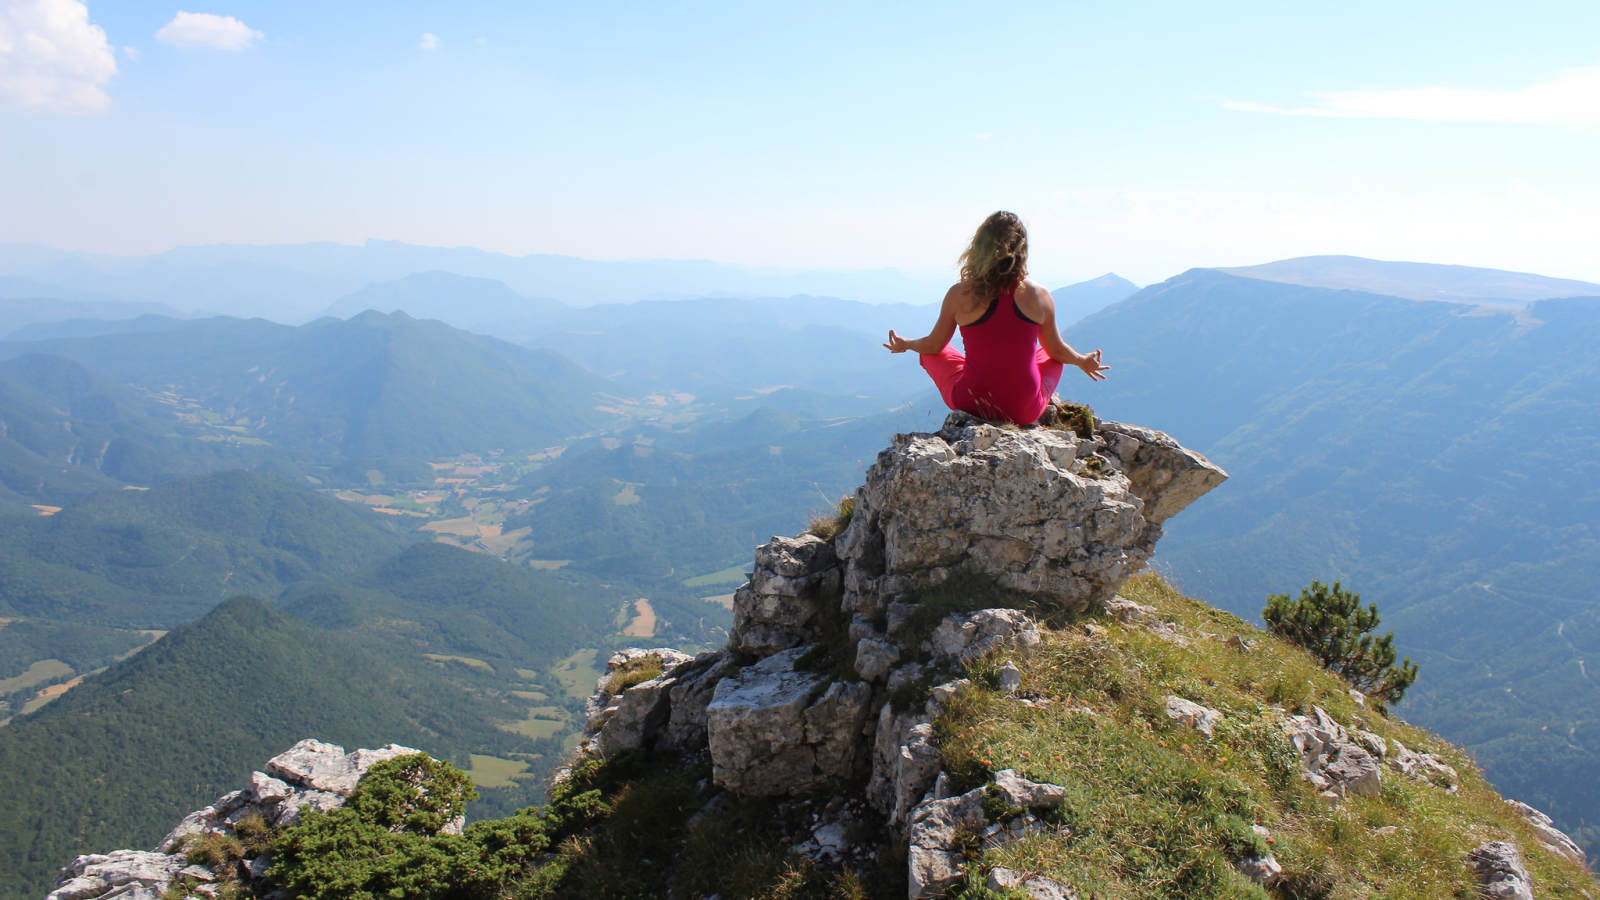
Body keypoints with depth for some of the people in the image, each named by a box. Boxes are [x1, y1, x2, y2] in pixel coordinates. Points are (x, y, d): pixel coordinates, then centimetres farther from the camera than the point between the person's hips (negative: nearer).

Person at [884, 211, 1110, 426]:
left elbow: (933, 346, 6)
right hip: (1025, 412, 1)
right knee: (1053, 356, 32)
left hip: (972, 405, -1)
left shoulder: (959, 295, -9)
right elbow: (1056, 350, 10)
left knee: (930, 353, 26)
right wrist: (1082, 361, 32)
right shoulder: (1039, 295, -6)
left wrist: (904, 344, 29)